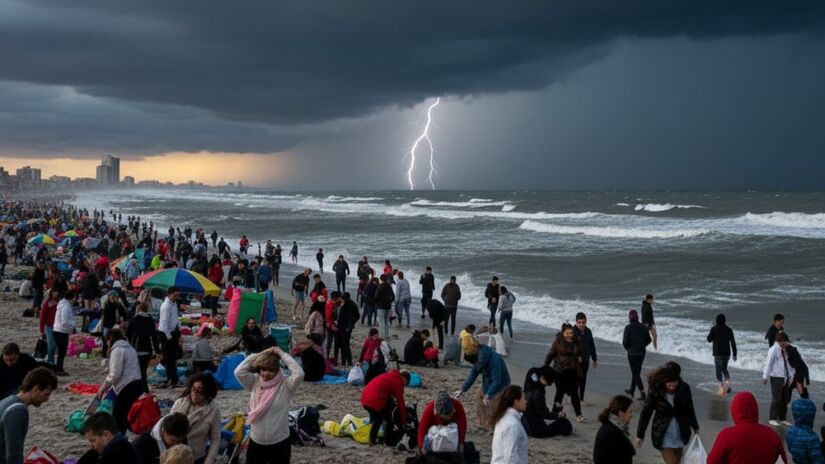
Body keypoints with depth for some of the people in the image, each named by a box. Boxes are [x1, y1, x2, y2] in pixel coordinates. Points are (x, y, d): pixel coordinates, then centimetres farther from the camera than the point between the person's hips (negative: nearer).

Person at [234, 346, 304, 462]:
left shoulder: (285, 385, -9)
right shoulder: (254, 382, 0)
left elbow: (299, 374, -27)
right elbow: (239, 372, -14)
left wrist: (281, 354, -18)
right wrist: (260, 354, -13)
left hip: (280, 444, -3)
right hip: (256, 443, 3)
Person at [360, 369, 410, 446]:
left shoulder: (390, 376, 23)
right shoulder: (398, 381, -2)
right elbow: (400, 402, 1)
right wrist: (404, 422, 8)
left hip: (364, 399, 9)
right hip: (375, 401, -9)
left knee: (377, 420, 28)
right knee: (389, 421, 11)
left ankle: (372, 440, 33)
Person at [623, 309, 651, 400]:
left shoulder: (628, 327, -14)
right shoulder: (643, 327, 1)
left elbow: (625, 342, -15)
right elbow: (649, 340, 5)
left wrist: (627, 348, 5)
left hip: (632, 353, -6)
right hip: (642, 352, 6)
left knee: (635, 373, -1)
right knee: (636, 372, 18)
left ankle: (642, 392, -13)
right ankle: (631, 391, 30)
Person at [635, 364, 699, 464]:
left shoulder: (684, 388, -11)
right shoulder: (655, 391, -18)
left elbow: (689, 409, 5)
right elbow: (646, 412, -8)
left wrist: (695, 427, 18)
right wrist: (640, 434, -1)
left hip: (680, 432, 3)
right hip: (663, 434, -3)